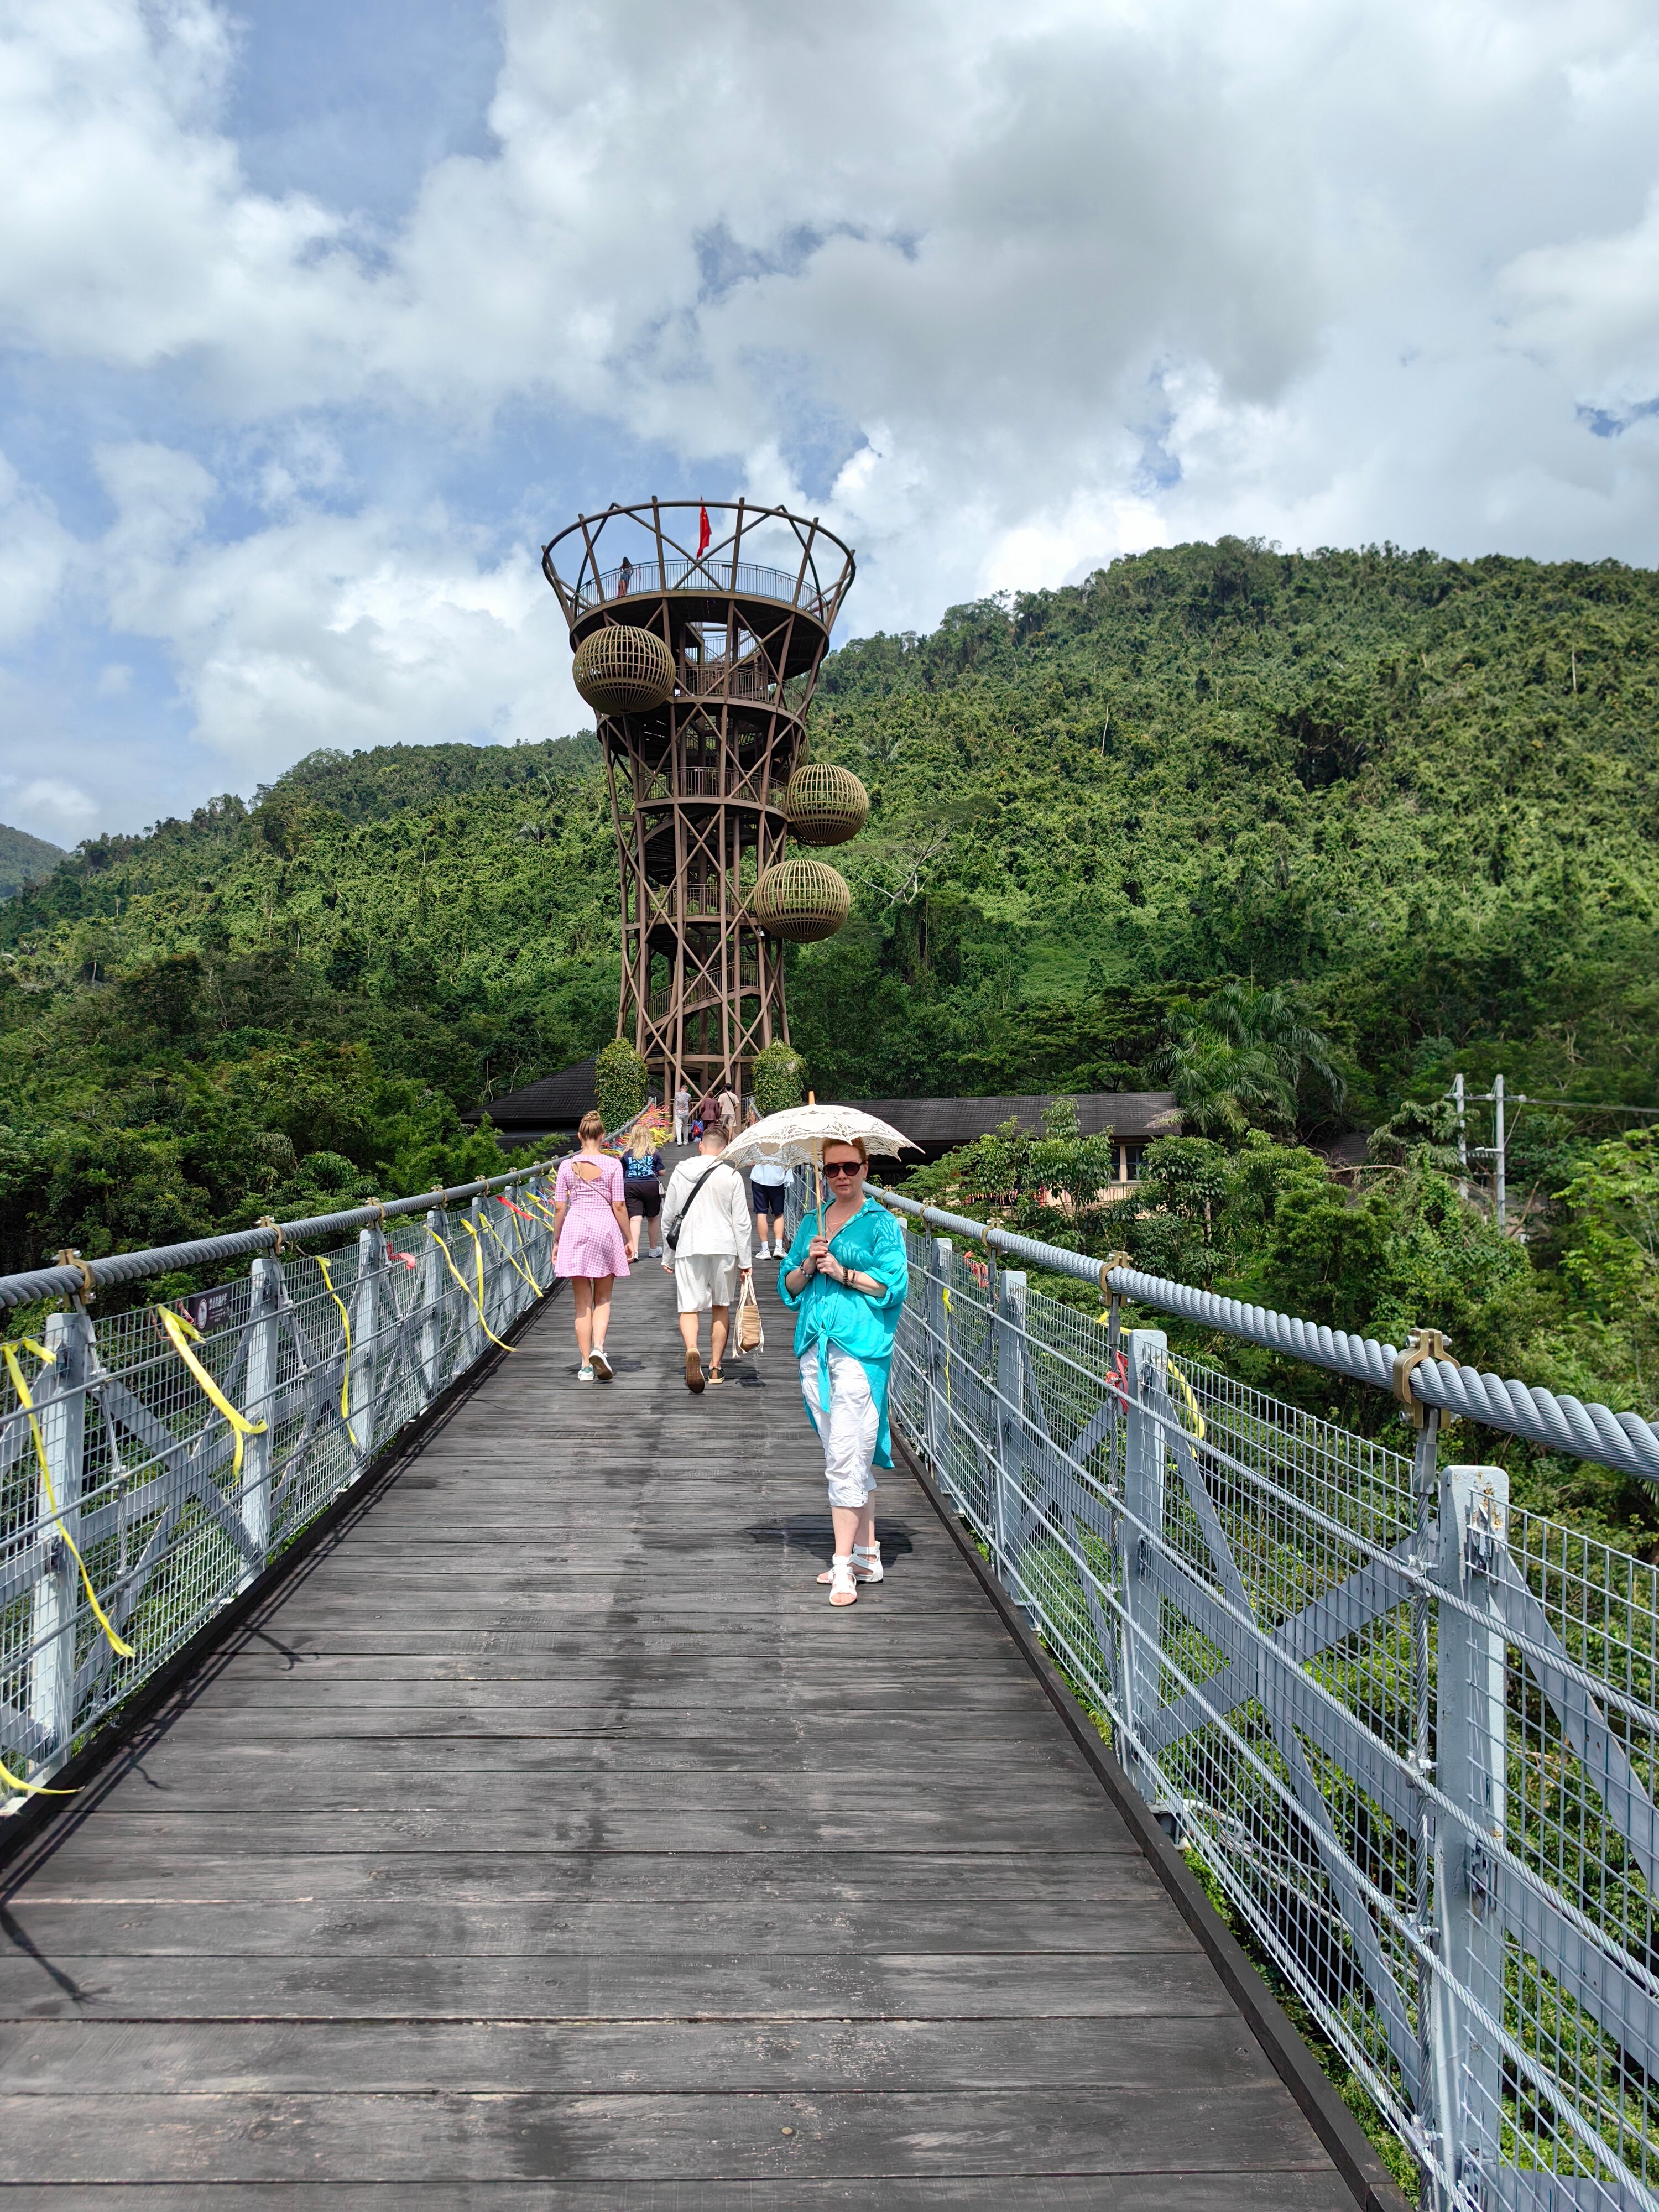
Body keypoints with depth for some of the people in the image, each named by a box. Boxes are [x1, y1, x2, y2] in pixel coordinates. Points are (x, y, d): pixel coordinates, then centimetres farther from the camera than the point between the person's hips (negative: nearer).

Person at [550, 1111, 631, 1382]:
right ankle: (598, 1347, -11)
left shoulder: (567, 1165, 1)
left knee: (582, 1302, 8)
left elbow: (559, 1208, 1)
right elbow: (618, 1207, -4)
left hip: (574, 1228, 1)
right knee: (603, 1298, 13)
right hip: (605, 1227, -1)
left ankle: (586, 1366, 9)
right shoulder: (612, 1165, -3)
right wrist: (628, 1239, 6)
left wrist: (556, 1241, 11)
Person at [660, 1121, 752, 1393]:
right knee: (721, 1307, 13)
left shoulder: (680, 1173, 5)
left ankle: (692, 1350, -28)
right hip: (723, 1248, 0)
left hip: (687, 1248, 0)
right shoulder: (731, 1176, -2)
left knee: (689, 1308, 1)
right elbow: (742, 1223, -3)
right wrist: (745, 1262, 3)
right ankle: (716, 1368, 17)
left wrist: (667, 1258, 19)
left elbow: (668, 1218, 9)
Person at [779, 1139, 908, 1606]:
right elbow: (788, 1287, 15)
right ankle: (867, 1554, 23)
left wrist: (843, 1272, -13)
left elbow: (895, 1285, -8)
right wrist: (807, 1267, -4)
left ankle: (845, 1565, -3)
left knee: (845, 1458, -10)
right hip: (815, 1347, 6)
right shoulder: (811, 1223, 16)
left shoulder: (880, 1223, 0)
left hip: (860, 1347, -6)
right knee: (853, 1457, 13)